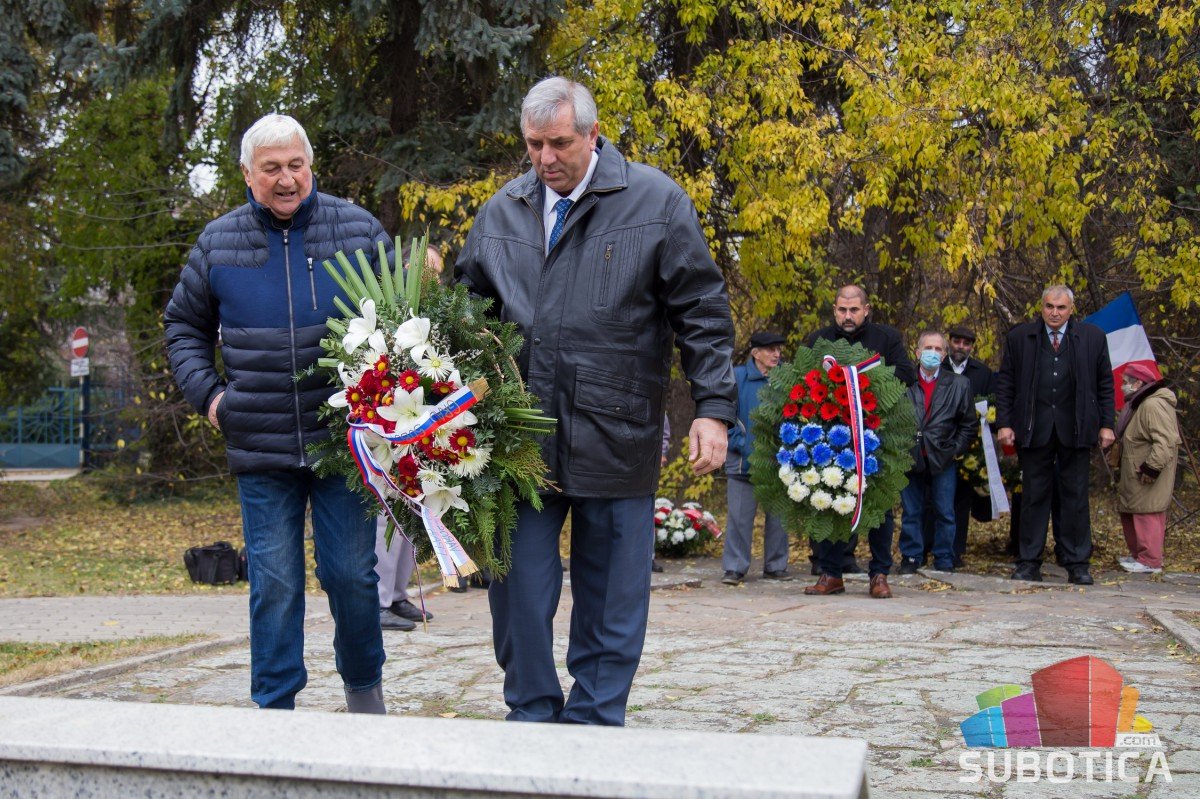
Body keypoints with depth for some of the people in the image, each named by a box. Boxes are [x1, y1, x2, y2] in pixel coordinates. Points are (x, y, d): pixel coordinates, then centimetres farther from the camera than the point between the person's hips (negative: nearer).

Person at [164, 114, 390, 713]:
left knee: (352, 574, 4)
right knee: (273, 584, 5)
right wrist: (207, 393, 7)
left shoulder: (358, 229, 2)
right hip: (260, 448, 1)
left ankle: (364, 688, 27)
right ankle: (275, 708, 18)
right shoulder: (219, 243, 6)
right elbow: (183, 325, 19)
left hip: (344, 439, -1)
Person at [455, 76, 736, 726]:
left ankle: (592, 729, 22)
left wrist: (713, 409, -6)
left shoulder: (656, 202, 0)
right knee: (519, 592, 3)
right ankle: (532, 720, 20)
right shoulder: (500, 213, 10)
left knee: (610, 602, 7)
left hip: (615, 440, -2)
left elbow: (703, 316, 1)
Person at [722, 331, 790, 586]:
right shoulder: (737, 377, -2)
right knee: (740, 517, -2)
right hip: (743, 462, -3)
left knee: (778, 515, 9)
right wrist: (742, 445, -8)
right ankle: (735, 568, 6)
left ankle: (776, 565, 21)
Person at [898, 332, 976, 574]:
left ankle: (944, 561, 15)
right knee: (911, 512, 6)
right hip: (910, 458, 0)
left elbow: (968, 424, 9)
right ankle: (911, 557, 16)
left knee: (945, 513, 5)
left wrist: (956, 450, 0)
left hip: (943, 460, 1)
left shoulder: (959, 384, 5)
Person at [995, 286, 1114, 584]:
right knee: (1034, 495, 4)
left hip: (1075, 429, 0)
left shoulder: (1093, 337, 6)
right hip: (1033, 430, 0)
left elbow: (1105, 383, 8)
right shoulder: (1019, 337, 5)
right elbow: (1005, 382, 5)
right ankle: (1029, 563, 9)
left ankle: (1077, 564, 10)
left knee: (1075, 496, 4)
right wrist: (1003, 423, -2)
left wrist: (1106, 424, 2)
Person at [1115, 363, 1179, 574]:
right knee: (1129, 514, 16)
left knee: (1146, 515, -9)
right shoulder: (1139, 405, 17)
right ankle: (1137, 554, 26)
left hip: (1147, 479, -11)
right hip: (1134, 478, 11)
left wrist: (1151, 467, -27)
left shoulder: (1153, 405, -19)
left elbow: (1165, 441, -27)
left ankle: (1150, 562, -5)